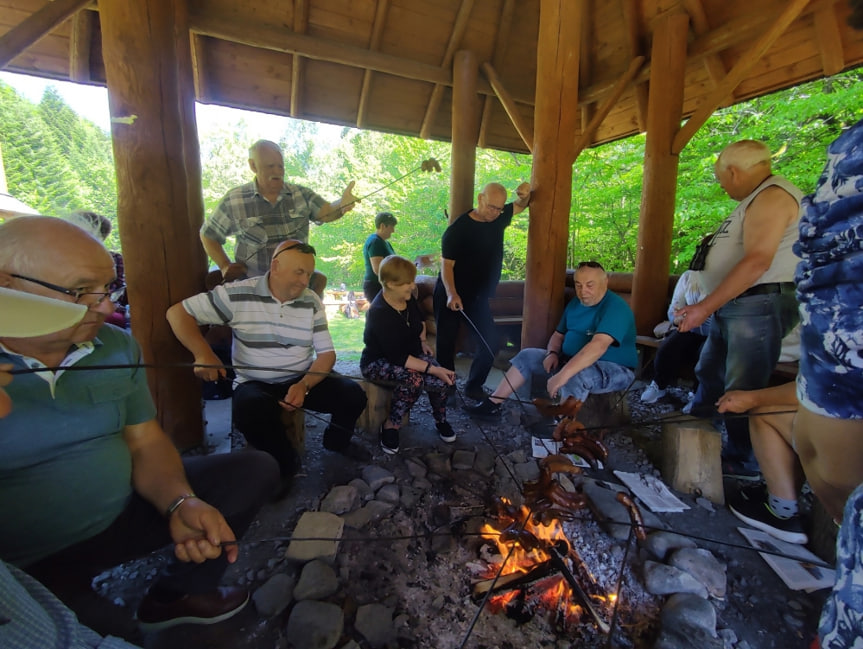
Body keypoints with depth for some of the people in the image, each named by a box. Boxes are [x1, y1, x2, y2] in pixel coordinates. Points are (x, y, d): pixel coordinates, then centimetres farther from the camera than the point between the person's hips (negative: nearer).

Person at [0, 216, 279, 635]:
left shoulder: (119, 347, 1)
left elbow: (145, 442, 1)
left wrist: (181, 503, -15)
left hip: (124, 516, 6)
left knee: (254, 470, 3)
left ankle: (173, 595, 16)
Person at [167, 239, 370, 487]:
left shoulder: (312, 302, -3)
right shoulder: (237, 294, -10)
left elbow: (326, 353, -4)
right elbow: (178, 312, -6)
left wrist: (304, 386, -21)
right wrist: (203, 354, -22)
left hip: (303, 381, 3)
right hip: (255, 384, -2)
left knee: (353, 394, -16)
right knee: (250, 410, -36)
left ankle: (336, 441, 19)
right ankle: (285, 463, -4)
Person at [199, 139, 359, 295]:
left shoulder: (302, 194, 2)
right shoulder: (233, 201, -1)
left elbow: (326, 213, -13)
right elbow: (208, 235, 9)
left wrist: (341, 205, -34)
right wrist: (225, 265, -3)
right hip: (252, 284, -1)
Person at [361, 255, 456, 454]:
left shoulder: (408, 298, -5)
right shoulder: (379, 313, -28)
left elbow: (420, 319, 20)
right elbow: (396, 357, -30)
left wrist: (422, 340, 5)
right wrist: (432, 369, -33)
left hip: (410, 352, 6)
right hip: (378, 361, -6)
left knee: (440, 379, -21)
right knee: (413, 379, -37)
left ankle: (440, 420, 9)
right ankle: (390, 426, -13)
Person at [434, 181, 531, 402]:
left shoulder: (498, 218, 3)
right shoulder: (457, 229, -16)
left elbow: (520, 206, 20)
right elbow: (446, 265, -18)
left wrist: (525, 194, -4)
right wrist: (451, 294, -33)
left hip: (478, 297, 5)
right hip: (451, 296, -5)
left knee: (490, 344, 0)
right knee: (445, 345, 2)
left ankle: (473, 387, 17)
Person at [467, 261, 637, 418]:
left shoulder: (615, 307, -22)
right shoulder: (575, 303, 5)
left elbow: (599, 346, -37)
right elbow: (558, 334, 14)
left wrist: (562, 375, -46)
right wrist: (552, 353, -10)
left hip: (614, 369, -8)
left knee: (575, 377, -40)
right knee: (527, 355, 1)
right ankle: (492, 404, 0)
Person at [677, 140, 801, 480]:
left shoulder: (773, 195, -12)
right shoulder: (756, 199, 20)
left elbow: (757, 261, -24)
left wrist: (705, 306, -24)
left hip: (759, 306, -10)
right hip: (732, 307, 10)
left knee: (742, 390, -2)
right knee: (709, 373, 17)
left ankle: (742, 461, 14)